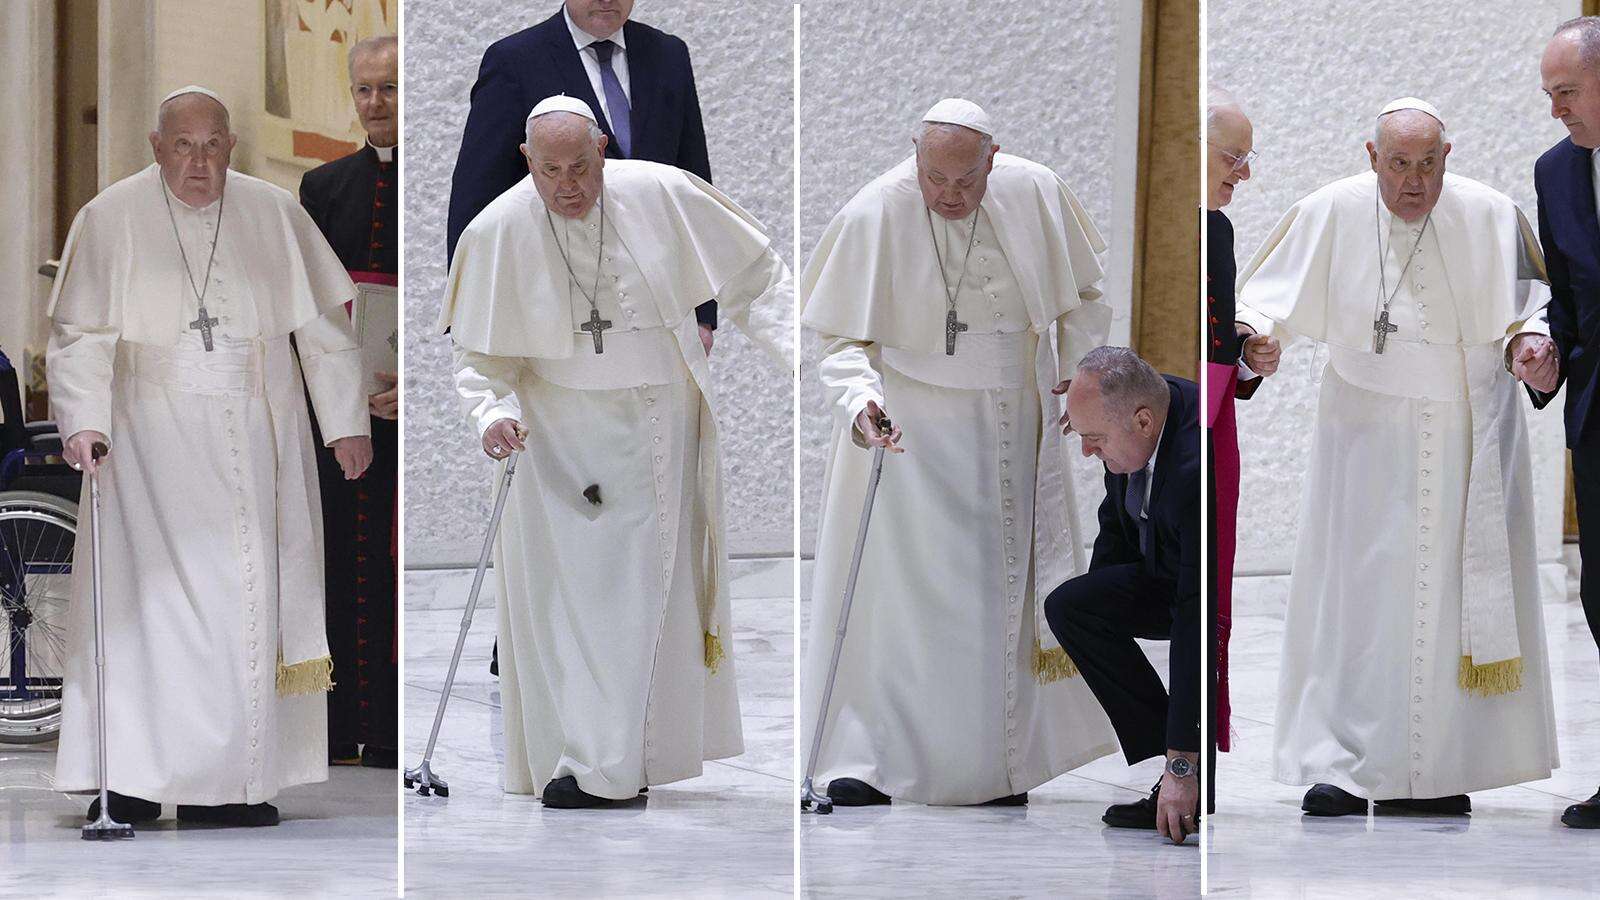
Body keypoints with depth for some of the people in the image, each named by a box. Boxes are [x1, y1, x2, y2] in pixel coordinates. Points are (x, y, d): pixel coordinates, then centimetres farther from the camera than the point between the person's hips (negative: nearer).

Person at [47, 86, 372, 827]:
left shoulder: (275, 216, 6)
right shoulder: (111, 220, -1)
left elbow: (323, 324, 10)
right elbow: (79, 334, -4)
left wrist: (347, 423, 7)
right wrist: (83, 421, -18)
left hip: (254, 444, 3)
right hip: (151, 439, -3)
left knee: (248, 605, 1)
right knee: (151, 598, -9)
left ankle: (228, 785, 6)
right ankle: (129, 782, -8)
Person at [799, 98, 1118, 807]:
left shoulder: (1035, 195, -6)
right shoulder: (874, 215, -16)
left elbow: (1080, 296, 11)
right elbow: (842, 337, -13)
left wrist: (1079, 369, -2)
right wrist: (861, 400, -31)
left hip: (1011, 424, 4)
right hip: (909, 431, -4)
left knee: (1004, 584, 9)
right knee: (896, 586, -10)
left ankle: (996, 759, 18)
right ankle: (866, 760, -8)